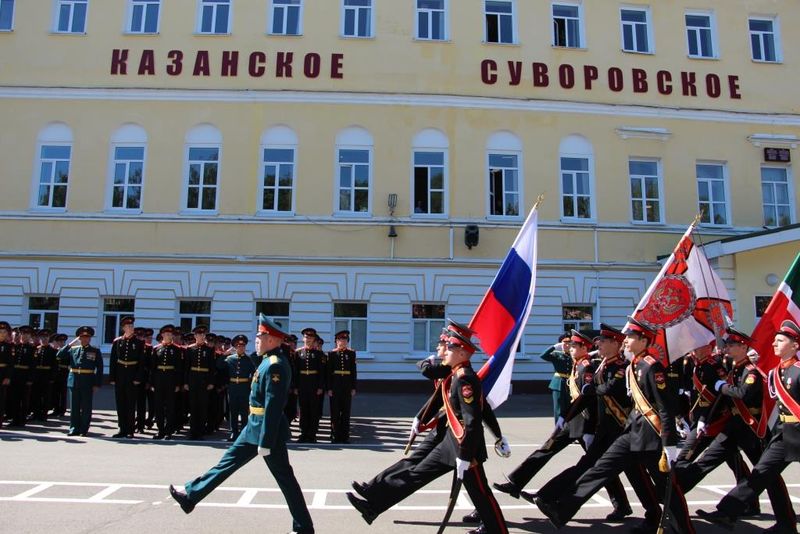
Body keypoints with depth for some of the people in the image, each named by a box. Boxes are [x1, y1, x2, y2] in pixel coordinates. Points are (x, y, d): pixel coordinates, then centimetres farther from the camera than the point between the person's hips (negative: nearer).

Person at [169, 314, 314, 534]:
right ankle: (191, 495, 33)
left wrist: (265, 442, -23)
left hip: (268, 429, -10)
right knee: (228, 461, 19)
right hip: (254, 426, 10)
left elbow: (273, 407, -25)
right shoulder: (270, 360, 8)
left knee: (284, 477, 0)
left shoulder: (275, 366, -22)